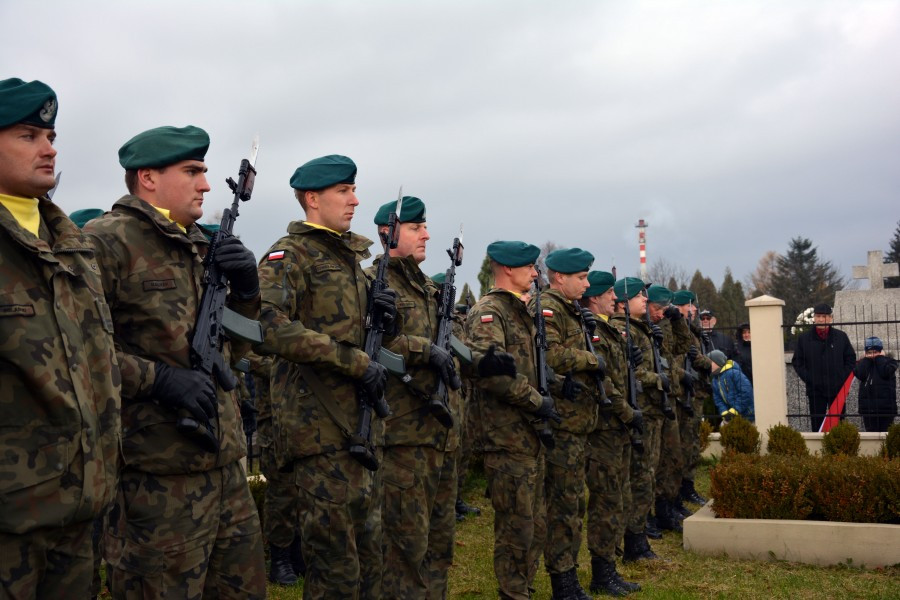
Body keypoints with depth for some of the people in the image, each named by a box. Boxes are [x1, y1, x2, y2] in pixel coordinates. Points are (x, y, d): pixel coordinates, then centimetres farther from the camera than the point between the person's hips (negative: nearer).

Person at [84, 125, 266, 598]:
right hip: (157, 476, -8)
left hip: (225, 465, 8)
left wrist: (245, 290, 4)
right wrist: (159, 378, -20)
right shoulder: (107, 241, -9)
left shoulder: (199, 248, 16)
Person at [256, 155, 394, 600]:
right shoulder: (289, 255, -8)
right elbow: (274, 326, -24)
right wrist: (356, 362, -21)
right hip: (319, 424, -8)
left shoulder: (351, 256, 18)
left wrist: (378, 313, 3)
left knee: (369, 548, 15)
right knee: (334, 554, -2)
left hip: (361, 418, 8)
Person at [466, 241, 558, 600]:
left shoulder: (520, 312, 17)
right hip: (508, 439, -9)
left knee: (536, 526, 16)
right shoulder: (488, 312, -12)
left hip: (531, 436, 9)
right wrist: (537, 401, -19)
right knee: (516, 528, -2)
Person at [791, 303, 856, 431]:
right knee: (817, 424, 3)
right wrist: (808, 379, -6)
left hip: (837, 389, 0)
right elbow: (797, 362, 4)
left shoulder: (841, 336, 3)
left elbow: (851, 359, 8)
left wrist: (843, 379, -3)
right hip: (815, 390, 0)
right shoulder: (804, 338, 2)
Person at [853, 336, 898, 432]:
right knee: (871, 431, 2)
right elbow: (859, 374, -7)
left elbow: (885, 372, -13)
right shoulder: (863, 362, 14)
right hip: (867, 406, 2)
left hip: (885, 406, -2)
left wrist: (879, 358, -1)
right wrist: (867, 359, 0)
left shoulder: (889, 360, 8)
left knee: (885, 431, -1)